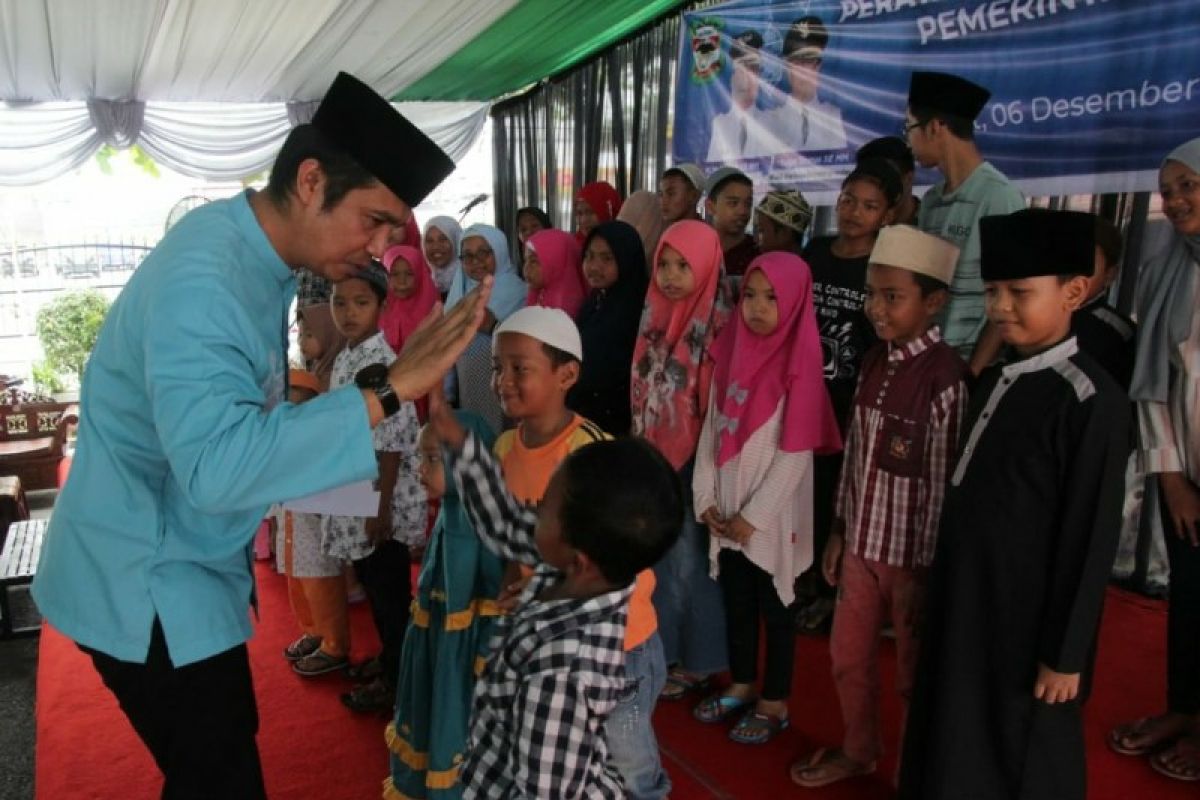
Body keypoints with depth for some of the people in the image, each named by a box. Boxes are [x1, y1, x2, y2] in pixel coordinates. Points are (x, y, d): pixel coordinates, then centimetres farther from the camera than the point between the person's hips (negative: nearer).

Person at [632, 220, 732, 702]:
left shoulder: (720, 321, -14)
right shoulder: (655, 315, 5)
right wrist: (639, 443, 12)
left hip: (694, 457, -6)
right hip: (653, 453, 6)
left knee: (688, 559, 4)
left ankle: (697, 661, 21)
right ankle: (661, 648, 31)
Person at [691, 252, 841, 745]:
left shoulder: (799, 365, -15)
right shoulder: (731, 352, 3)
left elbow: (796, 453, -16)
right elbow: (711, 429, 6)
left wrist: (753, 516, -14)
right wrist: (706, 497, 1)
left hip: (771, 516, -5)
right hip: (727, 511, 6)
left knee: (773, 607, 9)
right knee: (735, 602, 17)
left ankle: (774, 704, 25)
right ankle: (742, 686, 36)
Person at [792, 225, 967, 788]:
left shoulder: (945, 378, -18)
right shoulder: (875, 362, 3)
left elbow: (945, 485, -16)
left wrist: (924, 571, -13)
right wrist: (839, 530, 12)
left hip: (911, 555, -6)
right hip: (862, 544, 7)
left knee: (915, 674, 13)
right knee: (848, 658, 21)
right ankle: (858, 751, 45)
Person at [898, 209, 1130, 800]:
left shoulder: (1092, 400, -18)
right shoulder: (992, 382, 4)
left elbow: (1091, 537, -17)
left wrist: (1065, 653, -13)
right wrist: (942, 593, 14)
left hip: (1030, 623, -7)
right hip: (963, 606, 7)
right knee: (953, 749, 20)